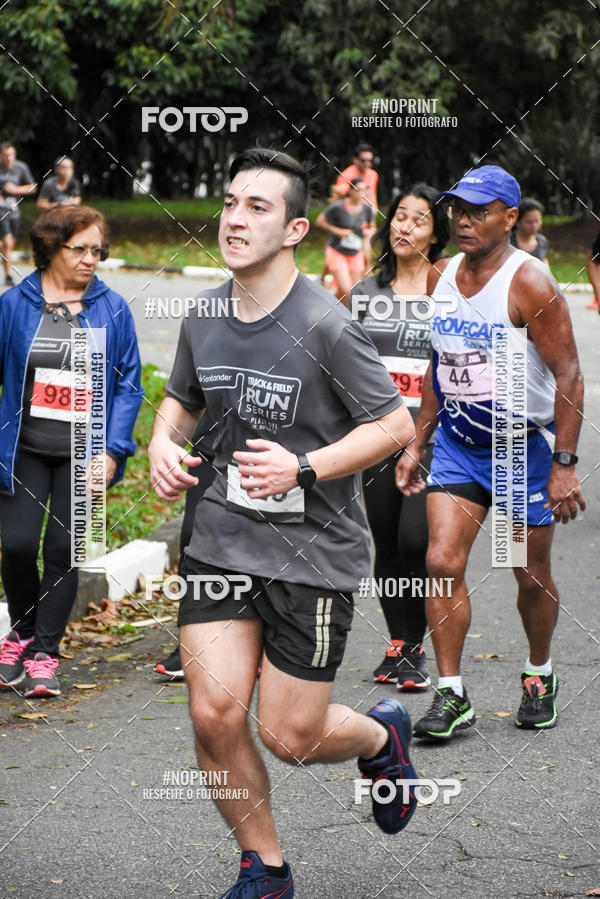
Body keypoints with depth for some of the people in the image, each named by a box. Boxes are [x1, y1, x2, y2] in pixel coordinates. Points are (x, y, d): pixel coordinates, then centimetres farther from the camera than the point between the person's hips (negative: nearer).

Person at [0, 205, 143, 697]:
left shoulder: (113, 309, 0)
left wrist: (112, 450, -6)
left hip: (82, 453, 0)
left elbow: (129, 384, 2)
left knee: (63, 549, 0)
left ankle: (44, 653, 12)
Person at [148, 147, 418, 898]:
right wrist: (163, 442, -2)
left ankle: (382, 736, 37)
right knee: (214, 715, -6)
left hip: (315, 551, -4)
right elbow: (181, 399, 20)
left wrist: (303, 468, -22)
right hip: (224, 535, 5)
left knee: (289, 736, 2)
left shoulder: (325, 326, -16)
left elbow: (396, 424, -11)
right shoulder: (204, 318, 2)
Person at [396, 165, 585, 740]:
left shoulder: (530, 285, -16)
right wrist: (417, 443, 13)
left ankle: (538, 677, 32)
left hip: (526, 445, -4)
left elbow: (568, 376, -16)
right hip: (457, 445, 5)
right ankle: (451, 695, -3)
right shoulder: (440, 277, 3)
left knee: (532, 577, 8)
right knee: (442, 563, -9)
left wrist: (565, 466, -20)